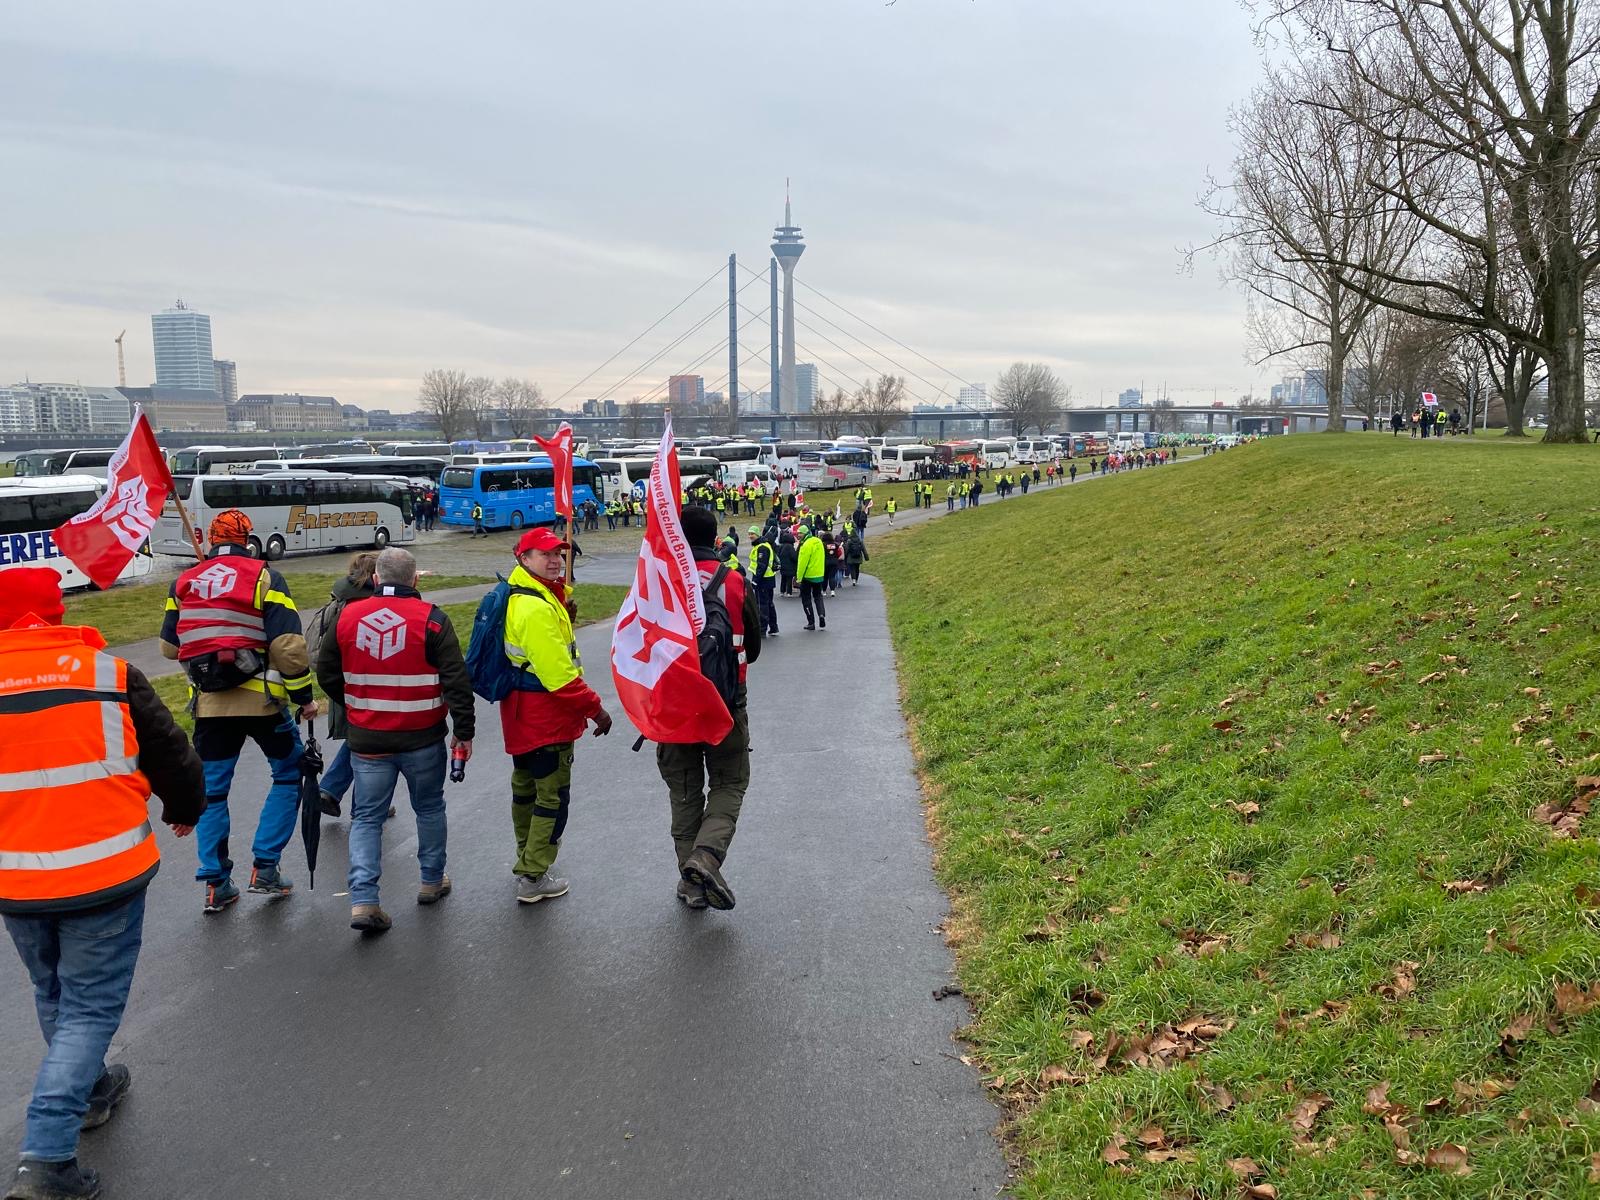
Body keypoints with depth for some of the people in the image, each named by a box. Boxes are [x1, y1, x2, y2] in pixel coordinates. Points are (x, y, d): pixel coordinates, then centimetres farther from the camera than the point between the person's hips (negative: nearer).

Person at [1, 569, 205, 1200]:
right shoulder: (107, 673, -9)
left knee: (53, 993, 25)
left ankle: (91, 1090, 43)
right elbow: (171, 755, -2)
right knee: (90, 1006, 5)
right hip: (102, 874, -3)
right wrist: (185, 809, 18)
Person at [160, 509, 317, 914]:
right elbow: (288, 645, -13)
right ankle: (265, 868, 8)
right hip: (261, 698, -4)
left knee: (212, 790, 13)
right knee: (289, 774, 14)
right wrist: (304, 696, -4)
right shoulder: (263, 577, -5)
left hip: (208, 702, 4)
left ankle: (216, 885, 15)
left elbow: (169, 646, 14)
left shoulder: (184, 583, 8)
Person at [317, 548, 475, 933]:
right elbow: (456, 680, -12)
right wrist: (463, 731, -5)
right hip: (423, 739, -2)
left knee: (367, 817, 8)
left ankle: (362, 901, -2)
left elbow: (327, 674, 10)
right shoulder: (431, 619, -10)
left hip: (367, 739, 2)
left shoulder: (348, 616, 0)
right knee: (429, 809, 18)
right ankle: (432, 881, 30)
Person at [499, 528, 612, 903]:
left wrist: (564, 613, 4)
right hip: (546, 717, -10)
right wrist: (595, 708, -19)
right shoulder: (538, 608, -26)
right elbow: (558, 674, -27)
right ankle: (533, 877, 9)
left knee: (526, 785, 24)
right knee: (553, 796, 1)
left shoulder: (517, 595, 7)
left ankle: (528, 852, 43)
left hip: (522, 713, 10)